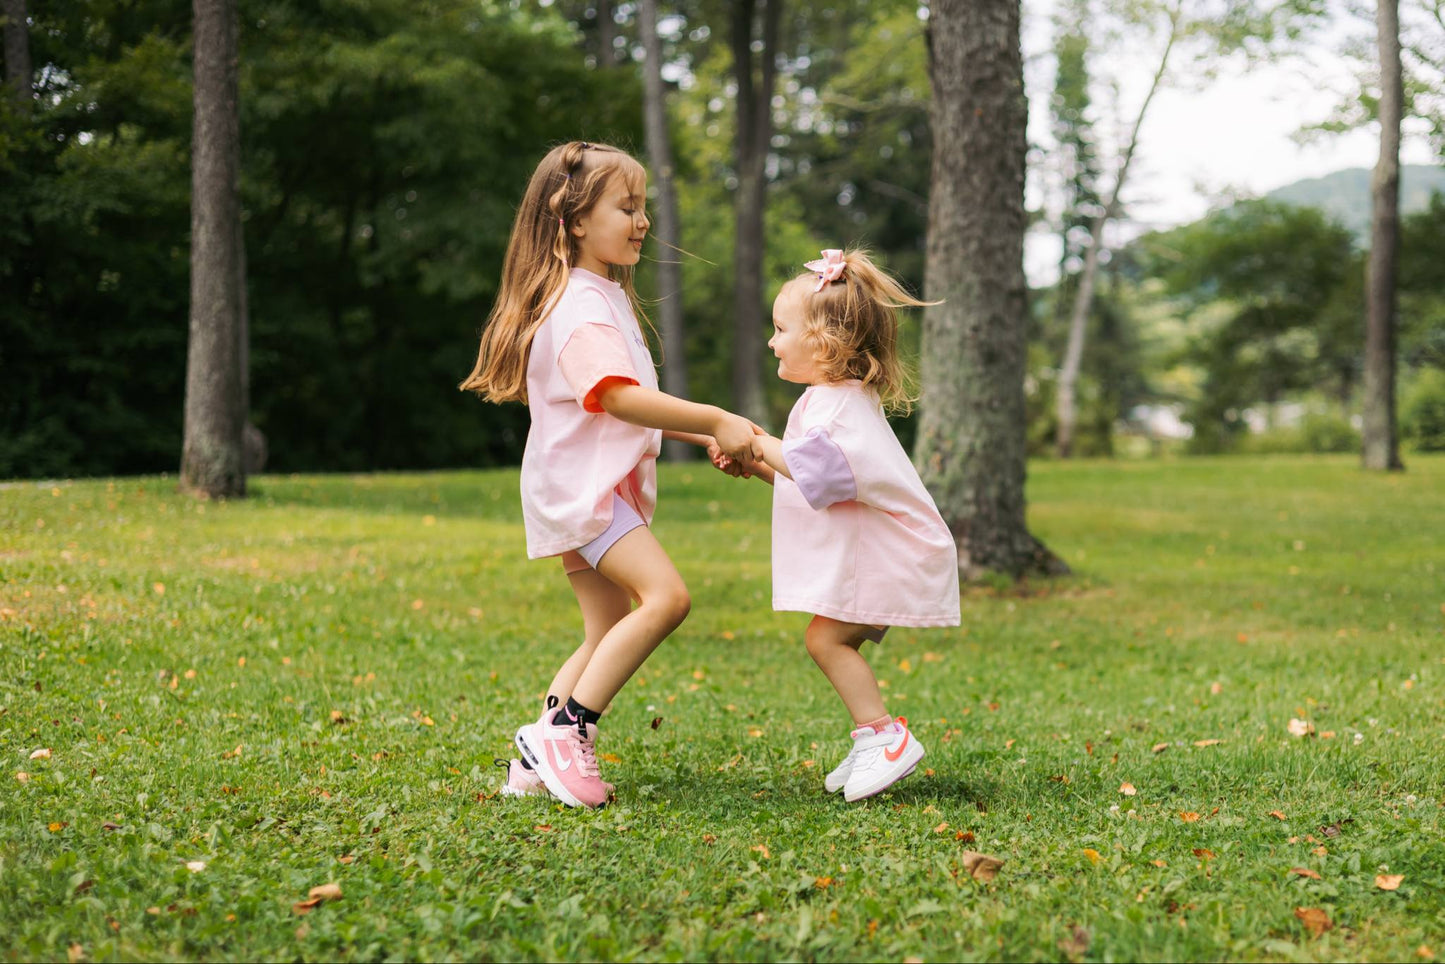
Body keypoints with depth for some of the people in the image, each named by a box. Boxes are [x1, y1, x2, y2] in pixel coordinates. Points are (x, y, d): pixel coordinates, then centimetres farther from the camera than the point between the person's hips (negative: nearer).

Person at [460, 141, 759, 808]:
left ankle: (535, 764, 12)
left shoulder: (605, 297, 20)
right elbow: (619, 397, -29)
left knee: (610, 635, 10)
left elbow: (630, 409, 24)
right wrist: (714, 420, -29)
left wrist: (704, 438, 13)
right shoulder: (580, 307, -15)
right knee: (665, 595, -23)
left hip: (599, 489, 11)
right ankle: (563, 729, -18)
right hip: (579, 485, -11)